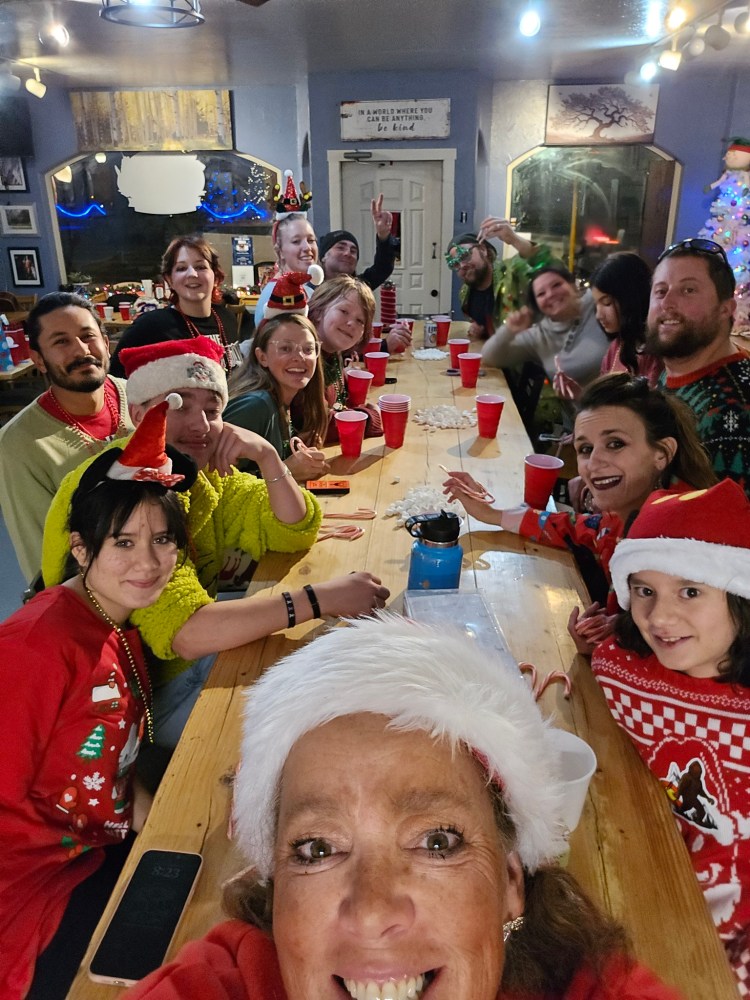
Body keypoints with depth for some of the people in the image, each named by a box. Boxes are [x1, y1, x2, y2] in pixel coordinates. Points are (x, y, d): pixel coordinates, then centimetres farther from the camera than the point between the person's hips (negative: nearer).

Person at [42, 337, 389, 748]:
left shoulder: (203, 468, -2)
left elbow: (296, 533, -3)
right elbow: (183, 632, -36)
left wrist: (266, 455, -19)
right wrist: (320, 598, -38)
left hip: (204, 648, 8)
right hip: (148, 688, -7)